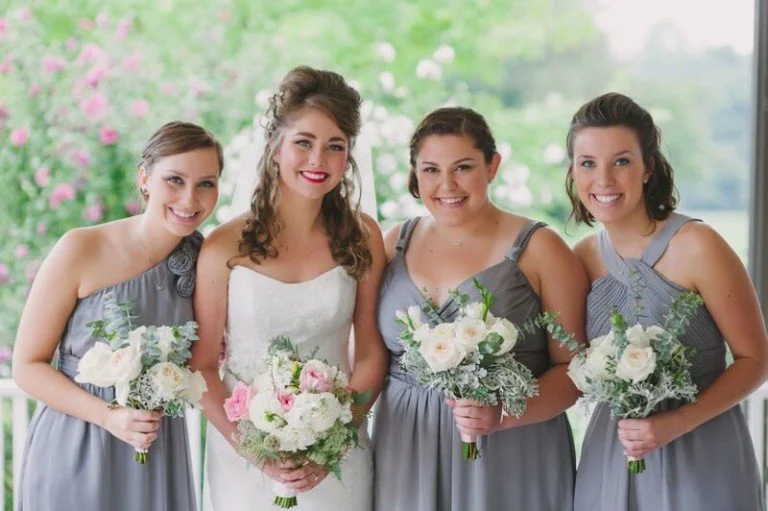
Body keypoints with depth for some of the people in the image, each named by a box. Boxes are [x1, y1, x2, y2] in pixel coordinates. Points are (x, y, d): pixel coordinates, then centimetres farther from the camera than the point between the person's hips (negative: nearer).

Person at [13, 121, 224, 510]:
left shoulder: (202, 260, 0)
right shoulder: (81, 250, -14)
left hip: (160, 457, 4)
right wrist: (109, 416, -21)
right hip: (73, 453, -4)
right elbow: (28, 365, -10)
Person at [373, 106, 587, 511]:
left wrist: (503, 415, -20)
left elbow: (571, 366, -6)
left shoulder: (538, 249, -5)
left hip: (509, 458, -3)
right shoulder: (395, 244, 6)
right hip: (406, 454, 3)